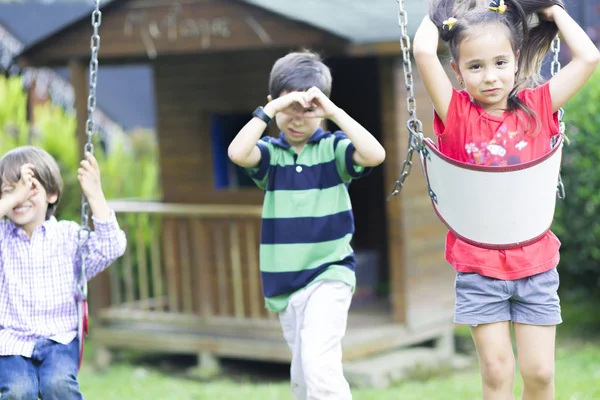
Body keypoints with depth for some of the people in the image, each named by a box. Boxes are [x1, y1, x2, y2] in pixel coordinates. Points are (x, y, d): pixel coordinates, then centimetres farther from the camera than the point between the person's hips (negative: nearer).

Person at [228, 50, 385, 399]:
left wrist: (334, 111, -20)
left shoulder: (333, 149, -3)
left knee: (320, 365, -22)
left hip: (329, 275, -4)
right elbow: (237, 153, -18)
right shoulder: (271, 153, 3)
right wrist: (272, 109, -18)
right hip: (285, 281, 4)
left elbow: (375, 155, -22)